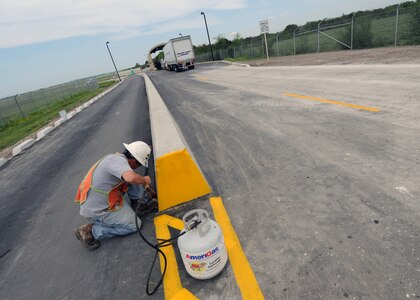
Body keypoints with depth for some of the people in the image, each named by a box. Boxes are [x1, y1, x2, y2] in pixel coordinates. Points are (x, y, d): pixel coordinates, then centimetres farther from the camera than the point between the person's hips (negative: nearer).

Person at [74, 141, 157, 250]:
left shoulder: (116, 157, 4)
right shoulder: (119, 160, -26)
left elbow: (129, 177, 19)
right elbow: (131, 178, -46)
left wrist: (146, 189, 25)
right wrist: (144, 180, -23)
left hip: (96, 200, 9)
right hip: (97, 211, -9)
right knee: (134, 225, -1)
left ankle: (140, 204, 16)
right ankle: (91, 231, 1)